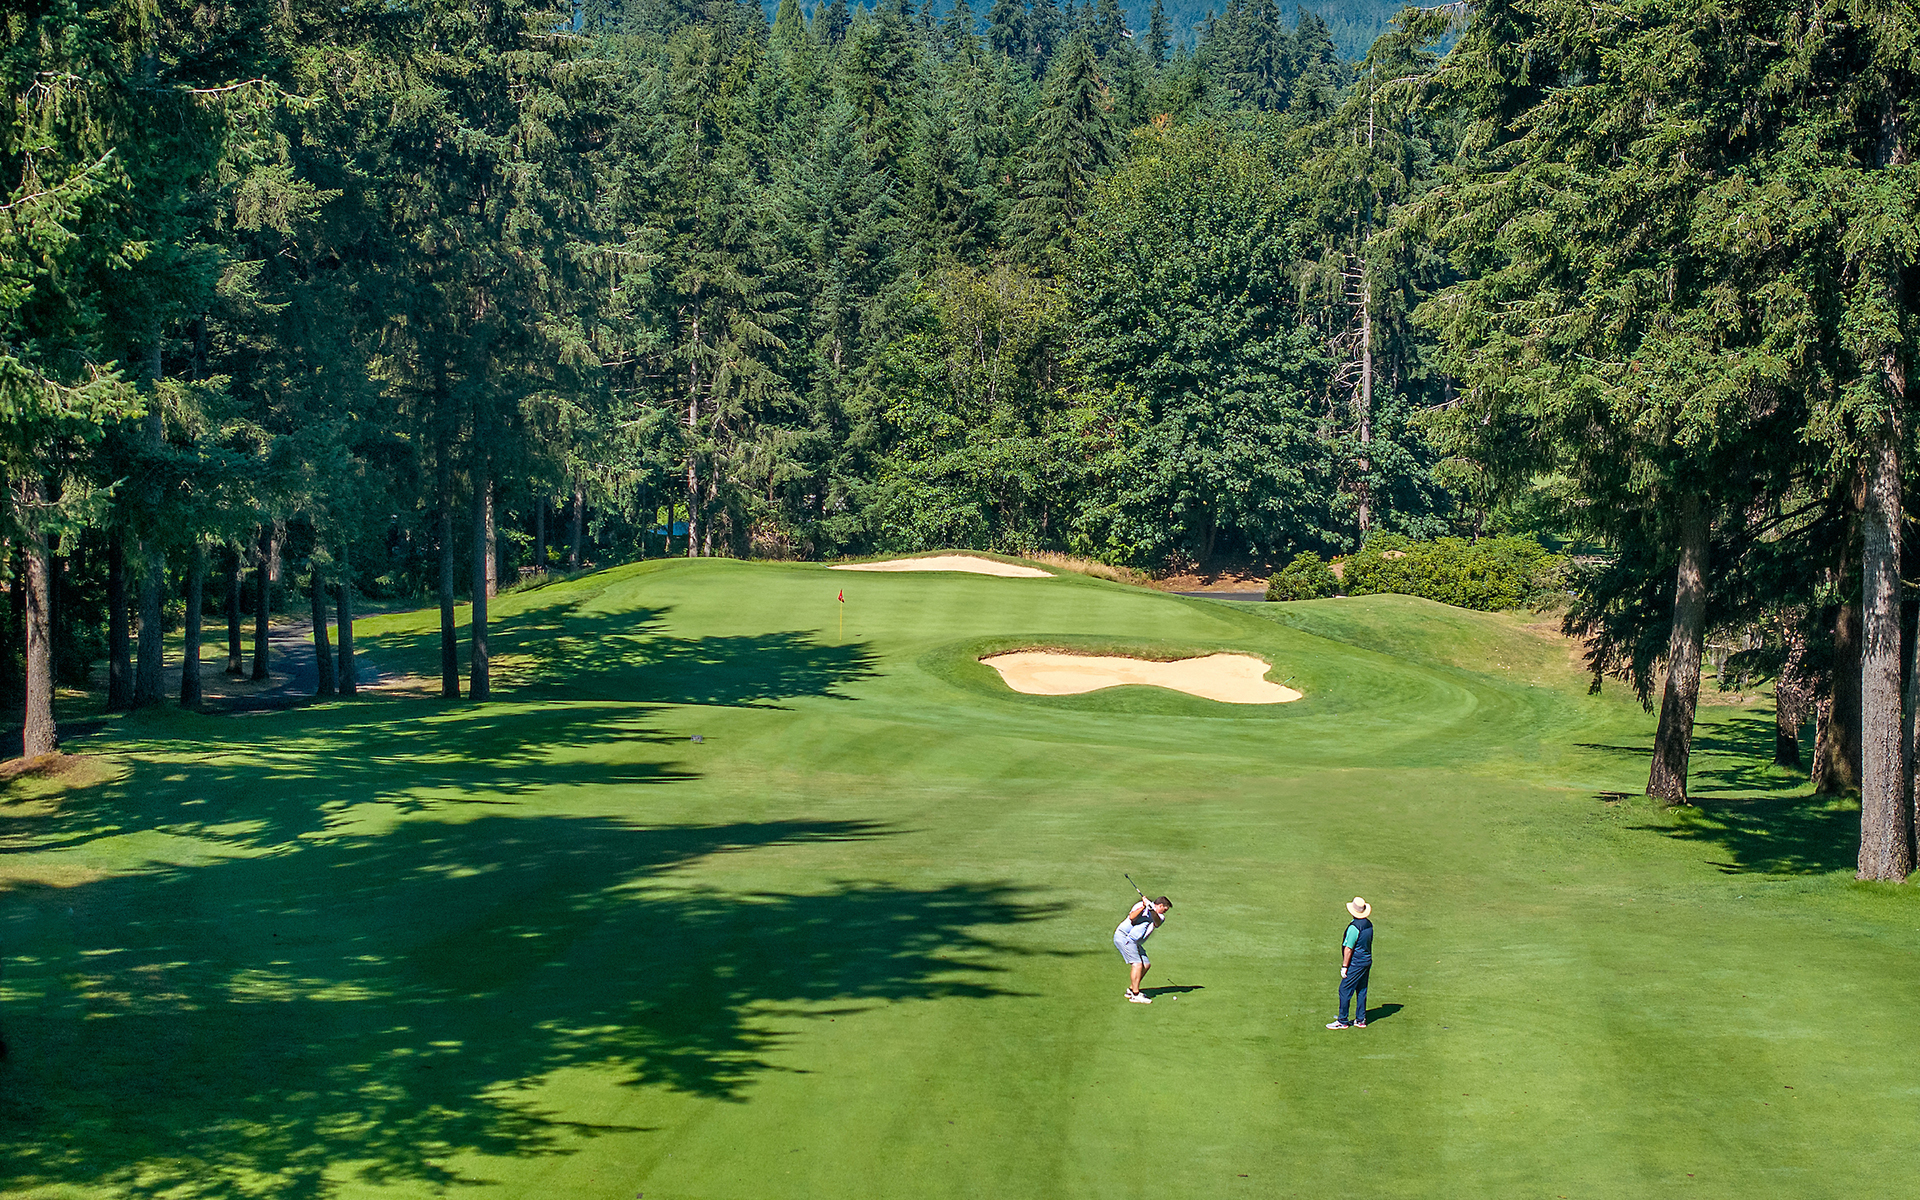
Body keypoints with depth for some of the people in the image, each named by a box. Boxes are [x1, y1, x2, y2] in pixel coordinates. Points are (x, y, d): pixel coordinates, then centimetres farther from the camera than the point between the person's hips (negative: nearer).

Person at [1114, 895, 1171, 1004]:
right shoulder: (1141, 906, -4)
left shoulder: (1160, 917, 11)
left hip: (1134, 942, 9)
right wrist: (1143, 907, -23)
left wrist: (1151, 909, -30)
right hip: (1123, 936, -9)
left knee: (1146, 964, 7)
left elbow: (1157, 922, -14)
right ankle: (1135, 995, -19)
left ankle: (1131, 990, 18)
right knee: (1137, 964, -17)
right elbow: (1132, 917, -20)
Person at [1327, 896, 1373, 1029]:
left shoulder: (1354, 927, -22)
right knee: (1362, 991, 15)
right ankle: (1360, 1020, 21)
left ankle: (1342, 1021, 3)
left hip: (1356, 963, -9)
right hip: (1367, 960, 9)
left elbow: (1348, 949, -19)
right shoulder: (1368, 924, 4)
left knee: (1345, 990, -1)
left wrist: (1344, 966, -13)